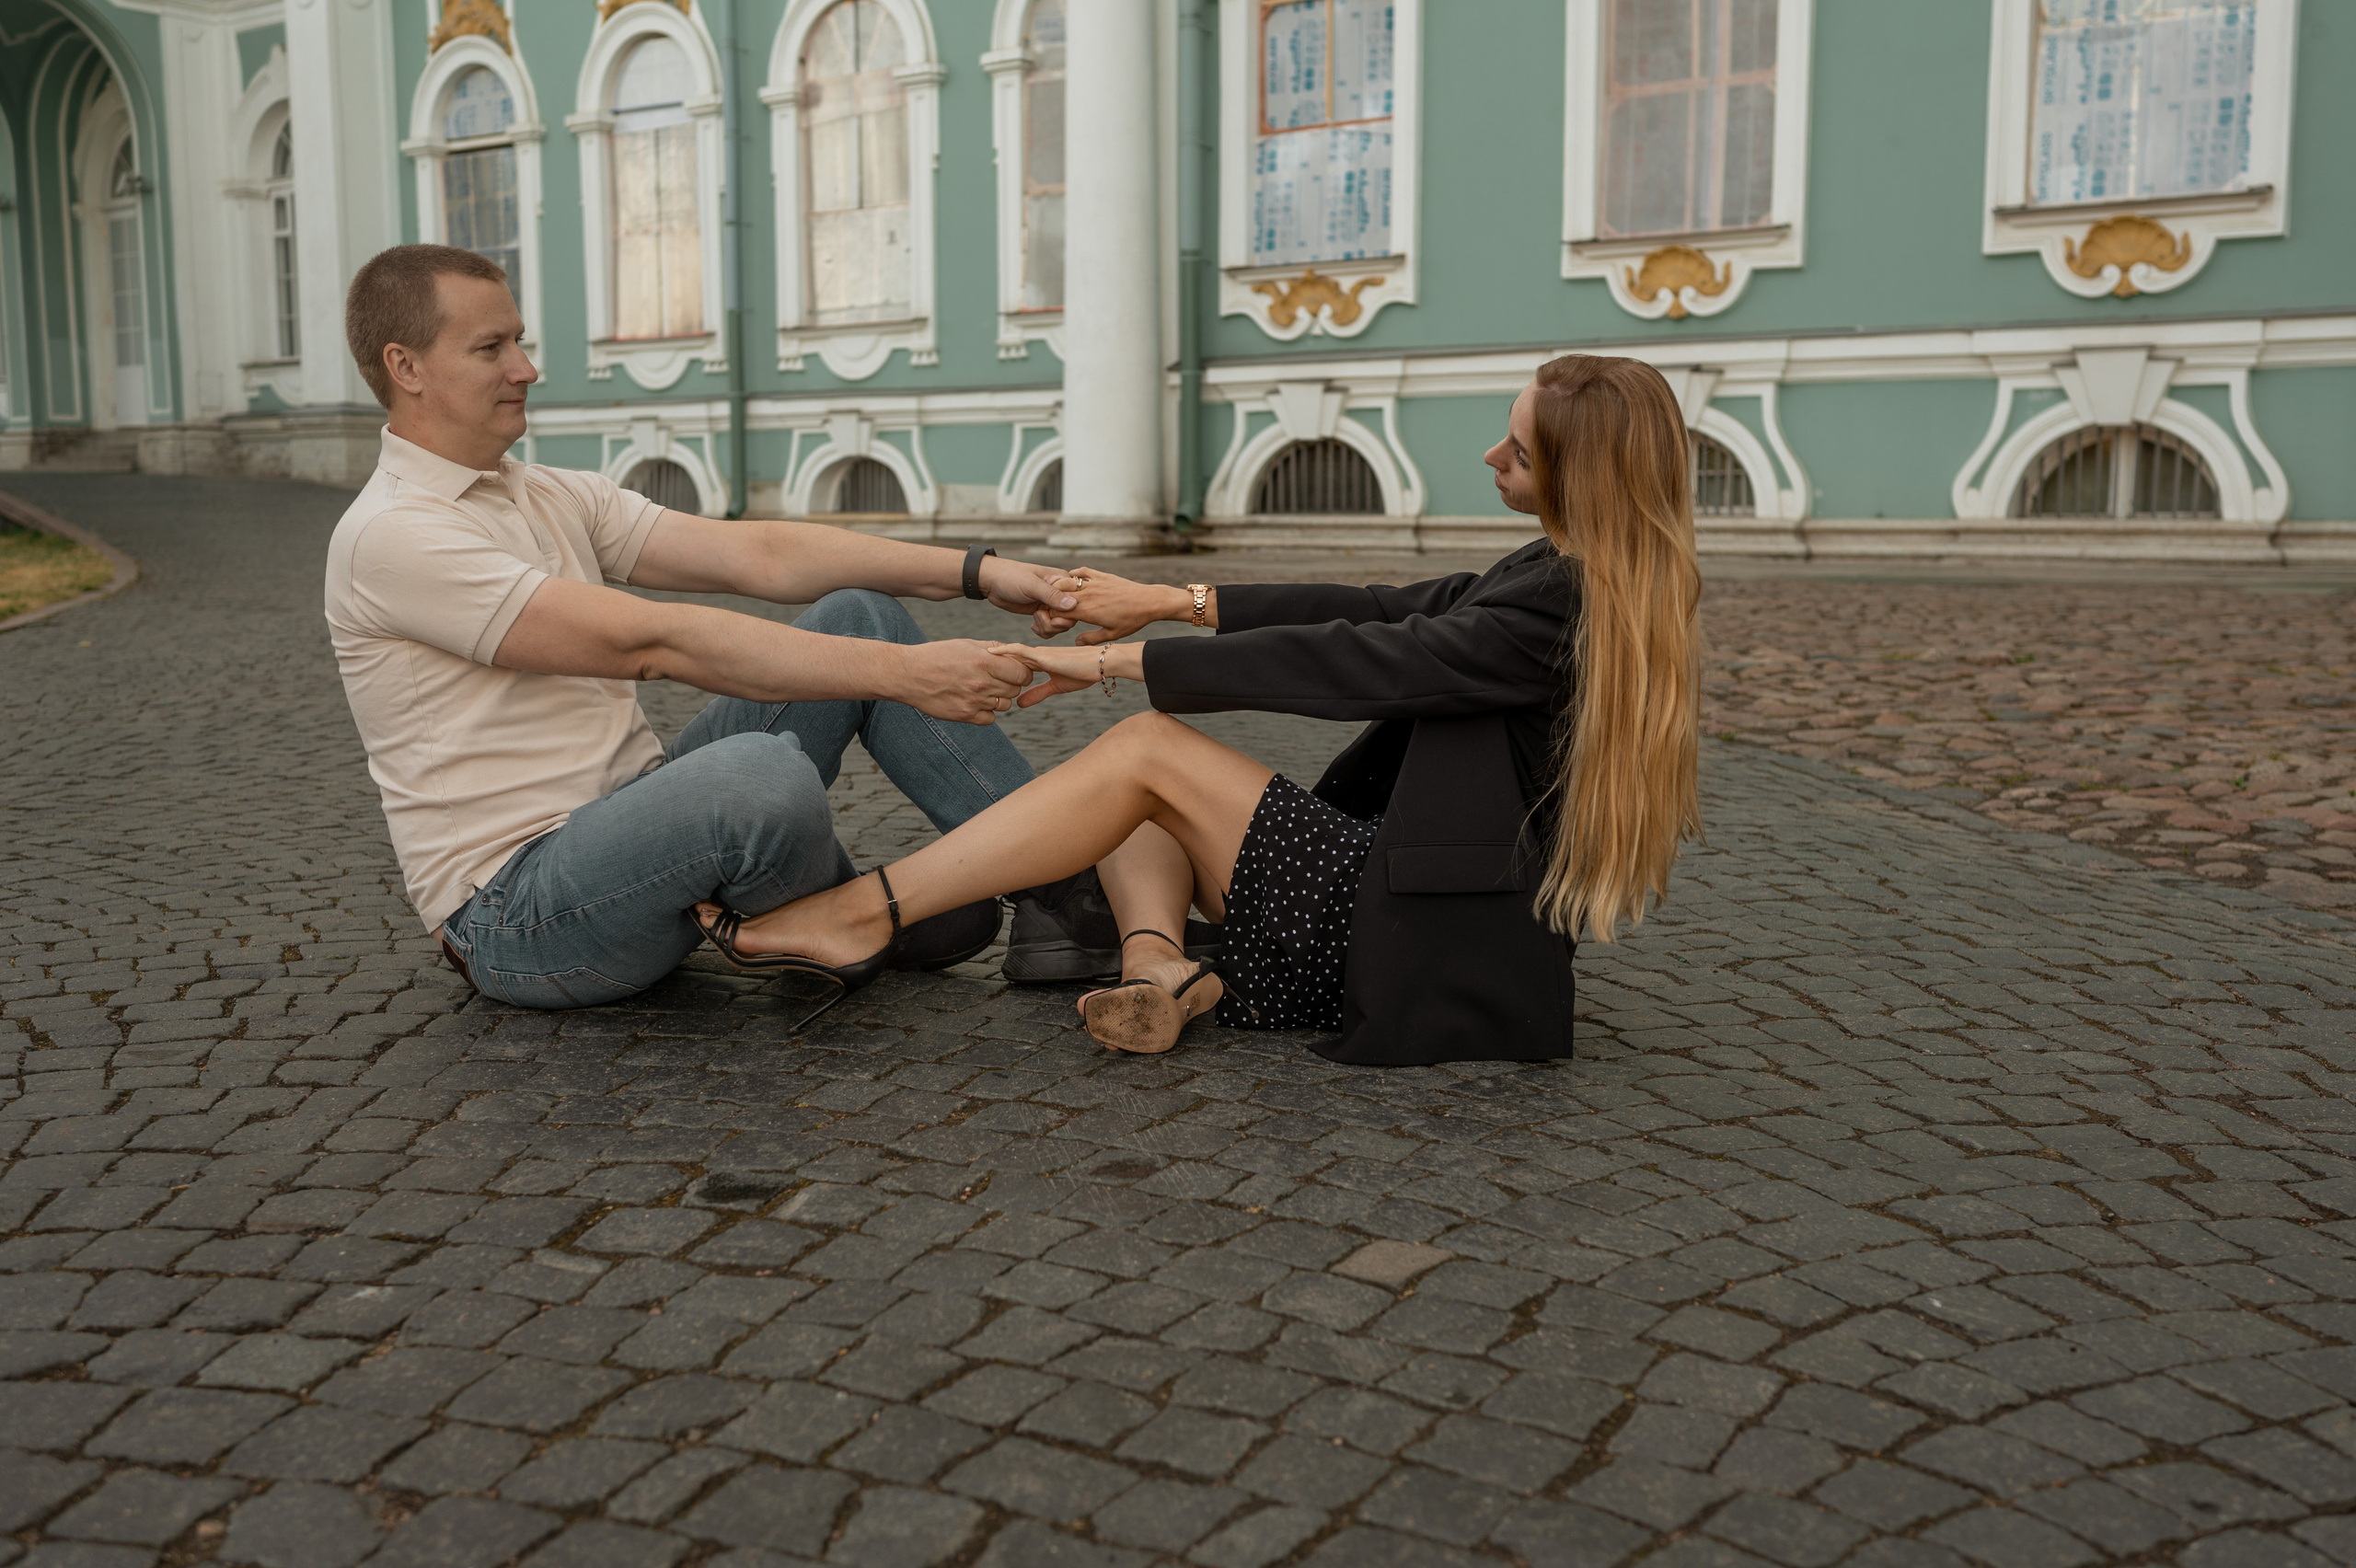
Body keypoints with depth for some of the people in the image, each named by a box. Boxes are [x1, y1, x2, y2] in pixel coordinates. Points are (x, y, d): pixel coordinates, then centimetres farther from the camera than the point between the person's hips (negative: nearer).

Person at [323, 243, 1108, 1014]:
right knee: (764, 772, -38)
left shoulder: (555, 498, 12)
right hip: (517, 914, -8)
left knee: (858, 616, -2)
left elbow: (756, 553, 1)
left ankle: (1066, 890, -3)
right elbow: (649, 642, -25)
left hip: (633, 825, 8)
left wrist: (976, 571, -10)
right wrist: (902, 673, -29)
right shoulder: (390, 536, -15)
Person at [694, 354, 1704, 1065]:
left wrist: (1118, 662, -16)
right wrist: (1174, 601, 7)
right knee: (1140, 803, 6)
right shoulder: (1557, 574, 12)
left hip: (1436, 953, -10)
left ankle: (861, 915, -10)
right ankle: (1157, 962, -19)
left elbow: (1348, 661, -21)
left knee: (1147, 751, -13)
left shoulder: (1567, 603, -18)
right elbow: (1375, 612, 13)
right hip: (1421, 899, 10)